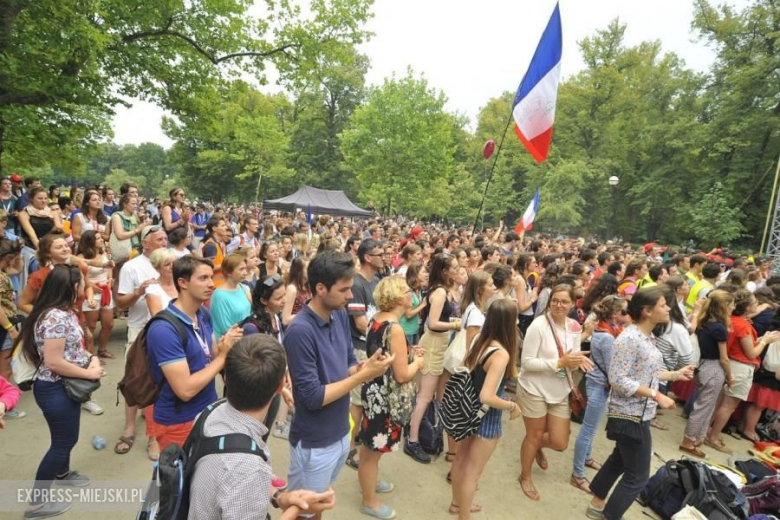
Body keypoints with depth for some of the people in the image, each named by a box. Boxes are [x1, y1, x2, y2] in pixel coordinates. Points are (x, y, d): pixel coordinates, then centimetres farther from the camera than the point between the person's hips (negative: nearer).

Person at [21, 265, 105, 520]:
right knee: (62, 442, 5)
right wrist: (89, 373, -20)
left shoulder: (65, 312, 2)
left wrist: (91, 357, -5)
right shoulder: (55, 317, -28)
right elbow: (54, 362, -29)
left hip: (67, 386, 9)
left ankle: (62, 473, 51)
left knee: (67, 437, 27)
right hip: (55, 390, -9)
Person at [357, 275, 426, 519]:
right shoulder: (394, 329, -28)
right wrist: (418, 362, -7)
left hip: (373, 389, 9)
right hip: (384, 396, -9)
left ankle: (370, 481, 50)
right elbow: (402, 375, -26)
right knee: (373, 450, 11)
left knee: (369, 444, 28)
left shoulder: (375, 319, -1)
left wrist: (409, 352, 9)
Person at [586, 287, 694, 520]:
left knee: (620, 459, 24)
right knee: (637, 477, 4)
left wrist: (674, 375, 12)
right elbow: (618, 379, -26)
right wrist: (656, 395, -25)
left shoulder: (646, 336, 5)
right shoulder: (629, 338, -24)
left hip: (639, 413, 10)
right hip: (631, 414, -10)